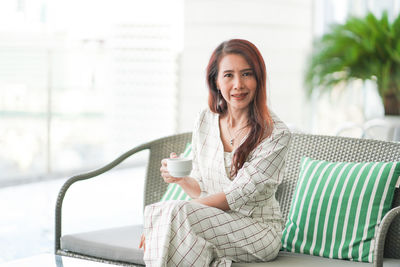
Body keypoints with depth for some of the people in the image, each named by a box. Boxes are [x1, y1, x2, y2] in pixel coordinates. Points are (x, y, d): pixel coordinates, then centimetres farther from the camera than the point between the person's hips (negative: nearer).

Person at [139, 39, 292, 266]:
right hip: (211, 221, 5)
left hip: (258, 232, -5)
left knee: (173, 212, -30)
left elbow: (237, 195, -18)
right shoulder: (206, 122, 5)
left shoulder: (276, 134, -12)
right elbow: (202, 189, 11)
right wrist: (181, 178, -14)